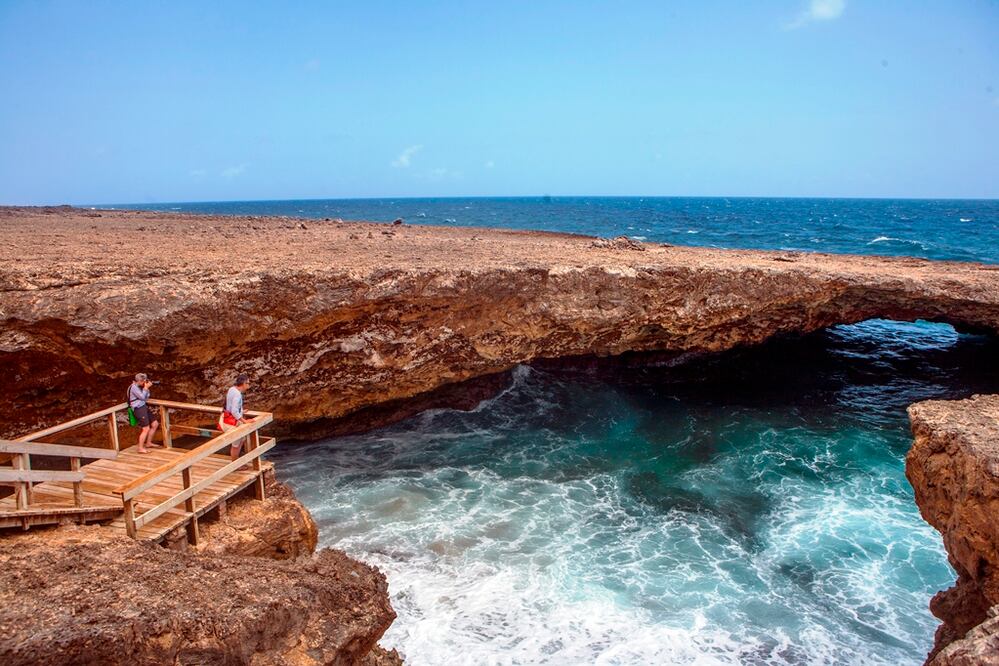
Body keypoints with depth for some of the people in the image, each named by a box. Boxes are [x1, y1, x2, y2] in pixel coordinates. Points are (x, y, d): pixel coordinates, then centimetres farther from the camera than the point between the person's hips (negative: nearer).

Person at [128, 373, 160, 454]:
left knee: (155, 424, 12)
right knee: (146, 428, -14)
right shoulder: (133, 387, -13)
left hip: (144, 407, 10)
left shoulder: (139, 386, 14)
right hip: (138, 409, -10)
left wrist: (146, 388, 2)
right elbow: (142, 397, -17)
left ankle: (148, 443, 24)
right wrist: (146, 388, -8)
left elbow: (146, 397, 15)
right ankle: (141, 448, -8)